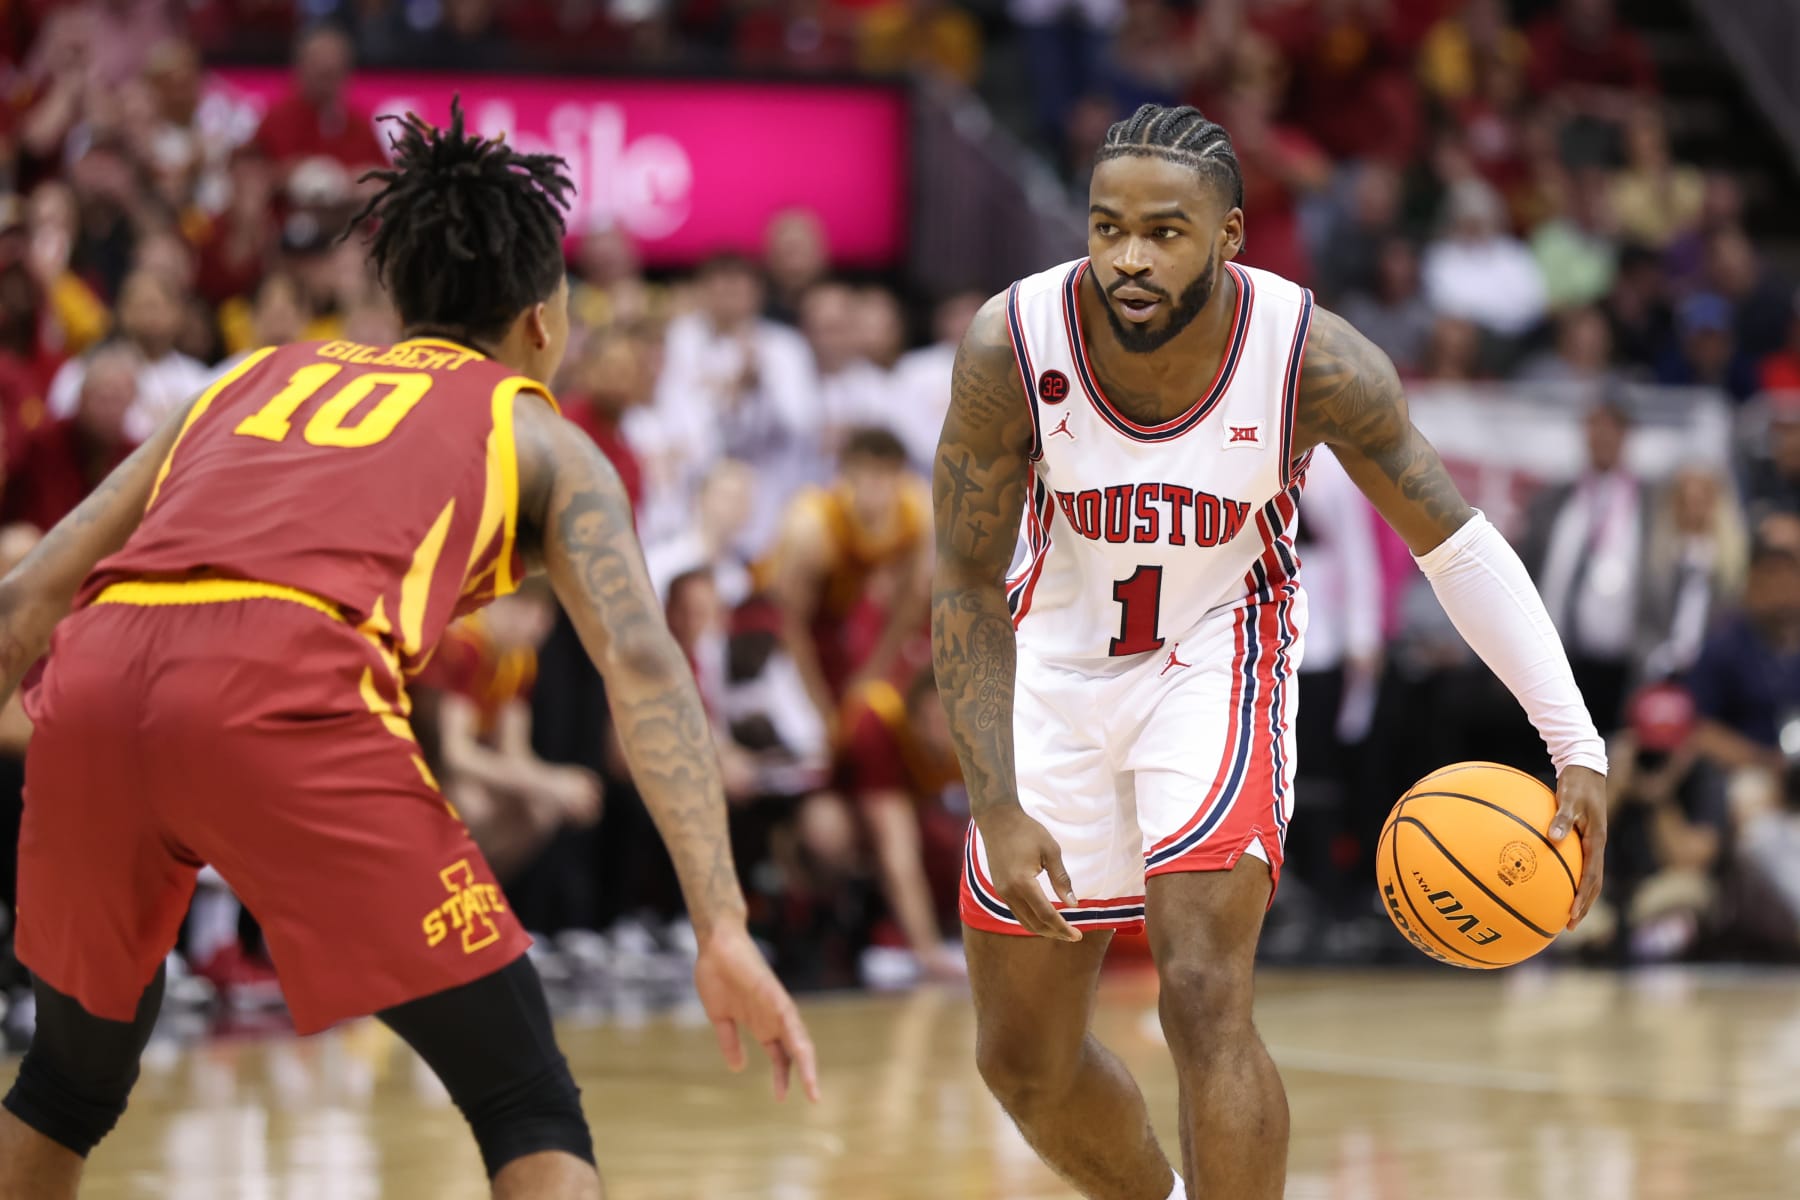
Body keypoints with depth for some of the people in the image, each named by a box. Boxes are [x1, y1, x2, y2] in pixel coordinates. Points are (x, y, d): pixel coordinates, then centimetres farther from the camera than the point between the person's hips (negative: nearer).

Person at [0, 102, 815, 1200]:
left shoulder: (261, 375, 35)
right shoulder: (540, 437, 23)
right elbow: (642, 662, 4)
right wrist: (723, 929, -3)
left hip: (95, 675, 5)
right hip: (287, 693, -5)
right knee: (529, 1107, 6)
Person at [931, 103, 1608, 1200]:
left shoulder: (1316, 360, -25)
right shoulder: (1012, 347, -25)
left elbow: (1458, 543, -13)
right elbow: (969, 586, -15)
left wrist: (1578, 746, -19)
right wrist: (997, 811, -20)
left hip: (1219, 658, -2)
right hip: (1058, 666, 2)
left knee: (1205, 1002, -23)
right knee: (1022, 1058, 11)